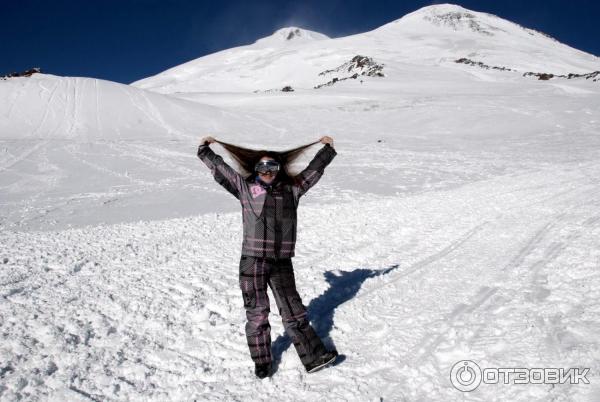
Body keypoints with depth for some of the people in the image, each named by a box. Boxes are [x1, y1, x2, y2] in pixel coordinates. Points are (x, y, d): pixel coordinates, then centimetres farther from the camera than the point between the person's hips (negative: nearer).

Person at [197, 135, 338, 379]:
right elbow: (219, 169, 13)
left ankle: (315, 357, 14)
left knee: (293, 312, 6)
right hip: (252, 260, -1)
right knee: (256, 313, 7)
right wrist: (205, 150, 18)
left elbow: (313, 170, 19)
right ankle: (261, 362, 22)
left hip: (282, 262, 1)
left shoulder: (291, 189, 11)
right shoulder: (245, 187, 7)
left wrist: (327, 149, 25)